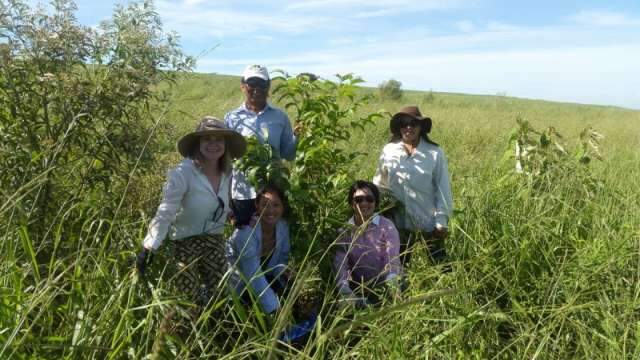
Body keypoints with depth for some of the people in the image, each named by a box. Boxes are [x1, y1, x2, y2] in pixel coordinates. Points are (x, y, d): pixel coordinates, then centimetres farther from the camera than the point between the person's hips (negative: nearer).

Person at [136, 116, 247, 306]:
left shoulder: (227, 173, -4)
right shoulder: (183, 172, -22)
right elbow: (165, 212, -24)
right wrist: (148, 248, -30)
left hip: (215, 241, 5)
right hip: (185, 242, -5)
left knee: (218, 295, 13)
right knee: (190, 300, 5)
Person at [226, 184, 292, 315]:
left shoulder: (283, 226, -14)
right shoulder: (246, 233, -33)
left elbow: (283, 256, 2)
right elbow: (254, 278, -37)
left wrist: (282, 271, -21)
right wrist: (275, 310, -40)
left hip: (264, 276, 6)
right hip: (239, 284, -6)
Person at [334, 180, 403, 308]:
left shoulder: (387, 226, -5)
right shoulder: (345, 229, 0)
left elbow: (392, 259, -18)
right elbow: (340, 262, -12)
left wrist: (392, 283, -40)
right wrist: (344, 288, -32)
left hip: (384, 286, -1)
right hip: (358, 286, 1)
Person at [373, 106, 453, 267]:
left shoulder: (435, 152, -6)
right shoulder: (388, 151, -2)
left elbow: (443, 188, -4)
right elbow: (379, 184, 6)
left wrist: (442, 220, -7)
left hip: (429, 221, -2)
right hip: (399, 221, 2)